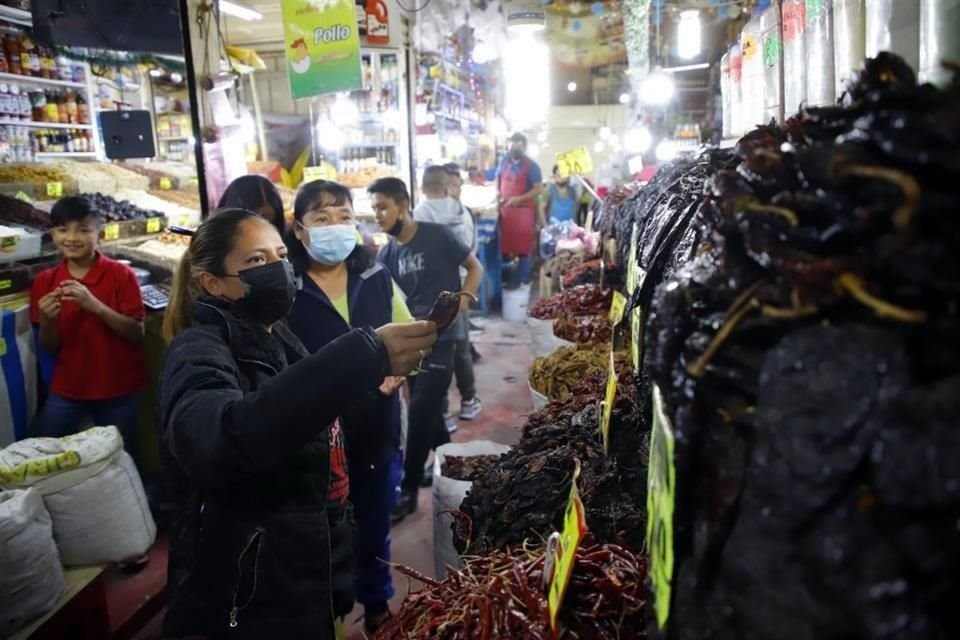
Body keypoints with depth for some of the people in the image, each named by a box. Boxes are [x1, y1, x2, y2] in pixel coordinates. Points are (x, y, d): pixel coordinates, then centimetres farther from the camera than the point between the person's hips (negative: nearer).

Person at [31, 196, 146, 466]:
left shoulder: (121, 274, -10)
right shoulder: (45, 281, 0)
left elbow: (137, 334, -14)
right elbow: (50, 348, 3)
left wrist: (95, 305, -27)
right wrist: (46, 320, -19)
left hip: (119, 389, -3)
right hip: (67, 389, 3)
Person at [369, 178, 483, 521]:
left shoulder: (437, 235, -10)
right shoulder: (387, 254, 5)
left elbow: (475, 268, -2)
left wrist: (459, 303, -15)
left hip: (439, 337, -6)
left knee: (421, 413, -5)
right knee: (428, 411, 15)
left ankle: (408, 491, 5)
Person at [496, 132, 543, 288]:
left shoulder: (531, 166, -11)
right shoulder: (504, 162, 7)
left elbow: (539, 189, -15)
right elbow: (498, 179, 21)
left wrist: (519, 199, -23)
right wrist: (498, 192, 0)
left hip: (523, 210, -5)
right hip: (505, 208, 5)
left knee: (523, 246, 2)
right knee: (505, 243, 13)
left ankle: (518, 279, 10)